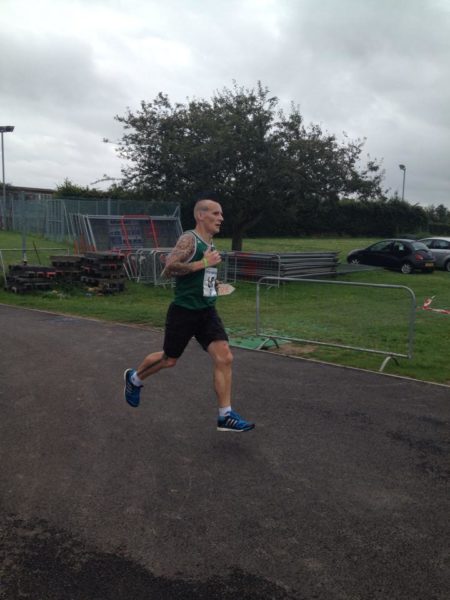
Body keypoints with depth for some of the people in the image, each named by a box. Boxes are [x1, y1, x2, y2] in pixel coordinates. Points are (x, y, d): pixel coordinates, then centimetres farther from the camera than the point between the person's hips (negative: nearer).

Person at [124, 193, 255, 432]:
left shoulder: (211, 245, 12)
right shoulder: (189, 239, -15)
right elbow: (168, 269, -26)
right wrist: (203, 263, -25)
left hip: (207, 312, 7)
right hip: (183, 312, -7)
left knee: (224, 358, -7)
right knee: (169, 360, 10)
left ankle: (225, 416, -1)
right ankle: (134, 378, 40)